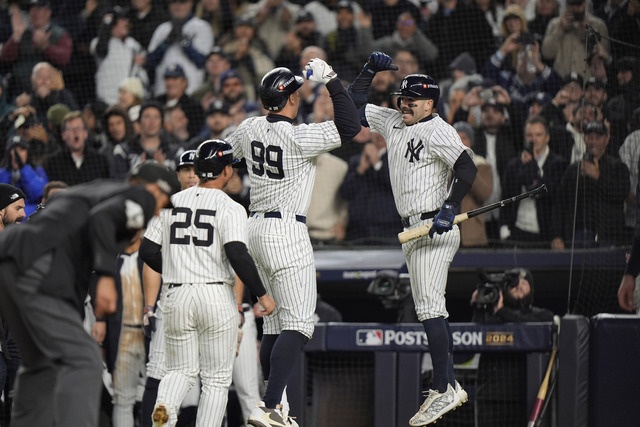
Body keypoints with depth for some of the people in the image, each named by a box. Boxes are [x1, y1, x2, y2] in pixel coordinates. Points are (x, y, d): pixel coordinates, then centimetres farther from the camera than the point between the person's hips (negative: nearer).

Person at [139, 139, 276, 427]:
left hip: (177, 296, 4)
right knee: (216, 379, 7)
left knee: (181, 370, 14)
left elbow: (147, 251, 9)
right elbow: (237, 254, -19)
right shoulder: (229, 208, -7)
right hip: (217, 296, -3)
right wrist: (262, 294, -11)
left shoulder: (173, 202, 8)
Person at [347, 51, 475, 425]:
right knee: (432, 310, 9)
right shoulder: (394, 122, 14)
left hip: (433, 227, -10)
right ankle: (448, 387, 11)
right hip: (414, 228, 10)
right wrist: (371, 69, 13)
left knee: (430, 309, -15)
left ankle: (445, 390, -20)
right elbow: (355, 104, 24)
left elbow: (468, 169, -20)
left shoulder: (438, 131, -11)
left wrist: (450, 209, -28)